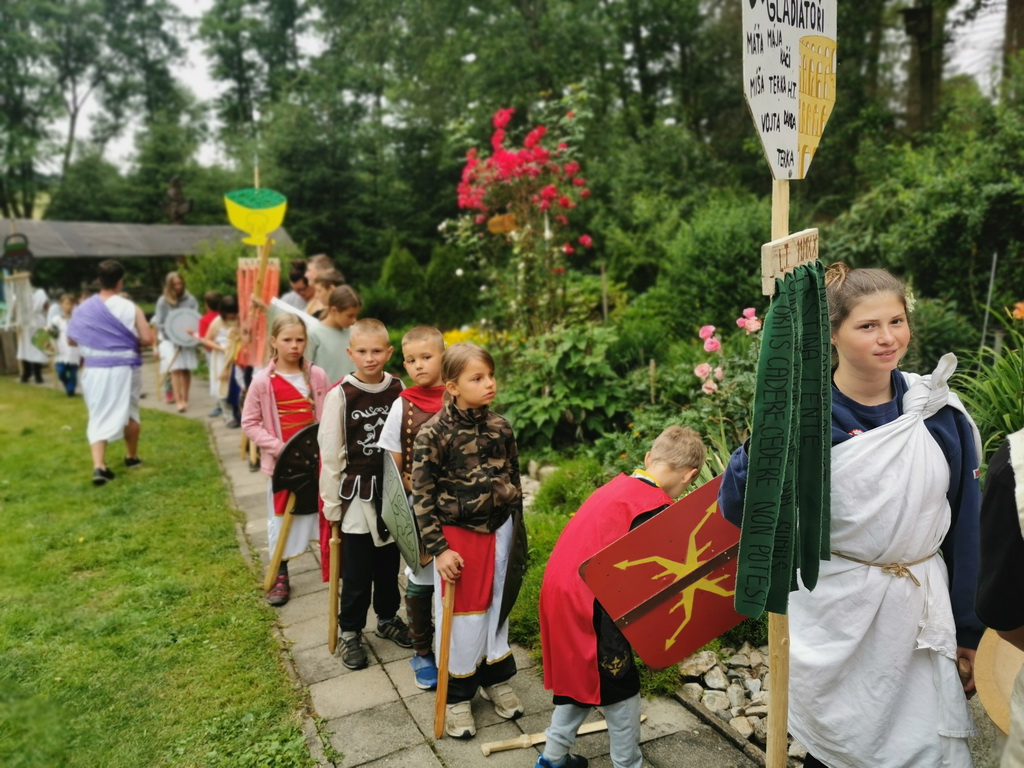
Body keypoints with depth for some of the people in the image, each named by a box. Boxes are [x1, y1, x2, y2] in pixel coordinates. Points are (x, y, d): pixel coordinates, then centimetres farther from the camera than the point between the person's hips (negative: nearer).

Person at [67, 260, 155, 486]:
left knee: (98, 417, 7)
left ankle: (98, 466, -10)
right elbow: (148, 339, -13)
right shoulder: (130, 308, -11)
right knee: (129, 412, 19)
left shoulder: (84, 309, 0)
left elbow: (72, 339, 10)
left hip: (94, 370, 2)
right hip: (123, 368, -2)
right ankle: (131, 456, 35)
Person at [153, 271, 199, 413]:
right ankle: (178, 401, -12)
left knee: (186, 369, -1)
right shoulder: (163, 302, -3)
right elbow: (159, 323, -1)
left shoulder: (190, 300, 0)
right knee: (175, 368, -12)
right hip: (169, 339, -2)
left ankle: (185, 399, 13)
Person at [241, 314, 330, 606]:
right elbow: (249, 423, -4)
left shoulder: (317, 376, -3)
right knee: (281, 517, 10)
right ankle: (280, 577, 26)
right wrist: (277, 447, -14)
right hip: (281, 462, -1)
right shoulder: (262, 381, -8)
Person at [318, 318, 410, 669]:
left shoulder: (398, 390, -2)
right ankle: (350, 632, 25)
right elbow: (330, 453, -7)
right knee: (357, 569, 6)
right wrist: (332, 501, -5)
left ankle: (388, 618, 38)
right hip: (356, 494, -3)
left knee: (389, 562, 16)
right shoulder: (340, 395, -11)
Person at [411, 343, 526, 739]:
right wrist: (438, 549, -15)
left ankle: (496, 679, 39)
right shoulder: (433, 433, -17)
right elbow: (422, 496, -13)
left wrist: (516, 534, 12)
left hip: (499, 531, 4)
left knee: (497, 606, 17)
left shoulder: (500, 428, -3)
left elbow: (513, 481, 8)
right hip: (456, 534, -4)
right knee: (462, 616, 8)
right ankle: (457, 695, 28)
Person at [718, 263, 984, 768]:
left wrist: (968, 631, 10)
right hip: (834, 615, -2)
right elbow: (740, 509, -17)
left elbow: (966, 527, 5)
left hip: (920, 612, 3)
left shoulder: (941, 412, -2)